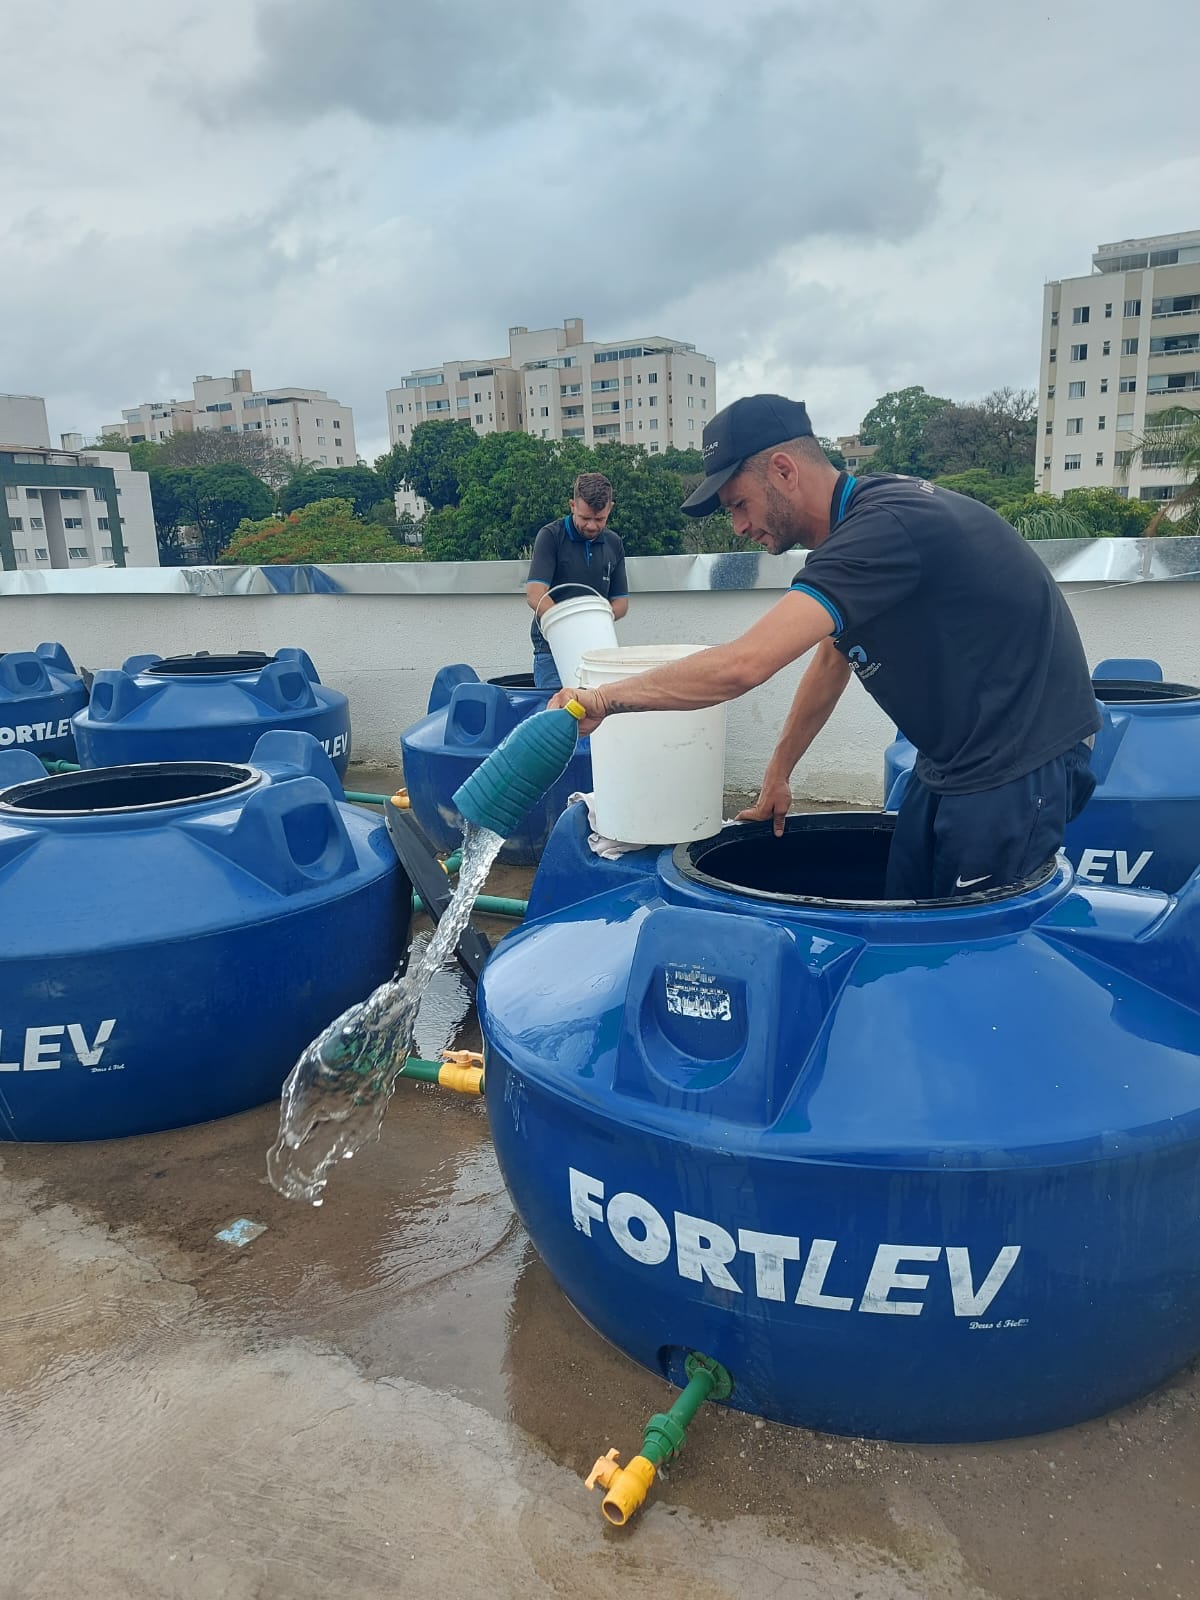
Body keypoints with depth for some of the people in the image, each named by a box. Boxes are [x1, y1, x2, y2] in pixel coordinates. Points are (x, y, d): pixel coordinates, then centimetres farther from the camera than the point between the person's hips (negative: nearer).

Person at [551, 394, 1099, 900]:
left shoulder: (885, 525, -25)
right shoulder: (855, 529, 7)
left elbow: (741, 665, -33)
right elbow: (833, 657, 19)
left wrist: (605, 698, -23)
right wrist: (778, 774, 22)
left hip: (1019, 767, -9)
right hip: (949, 761, 9)